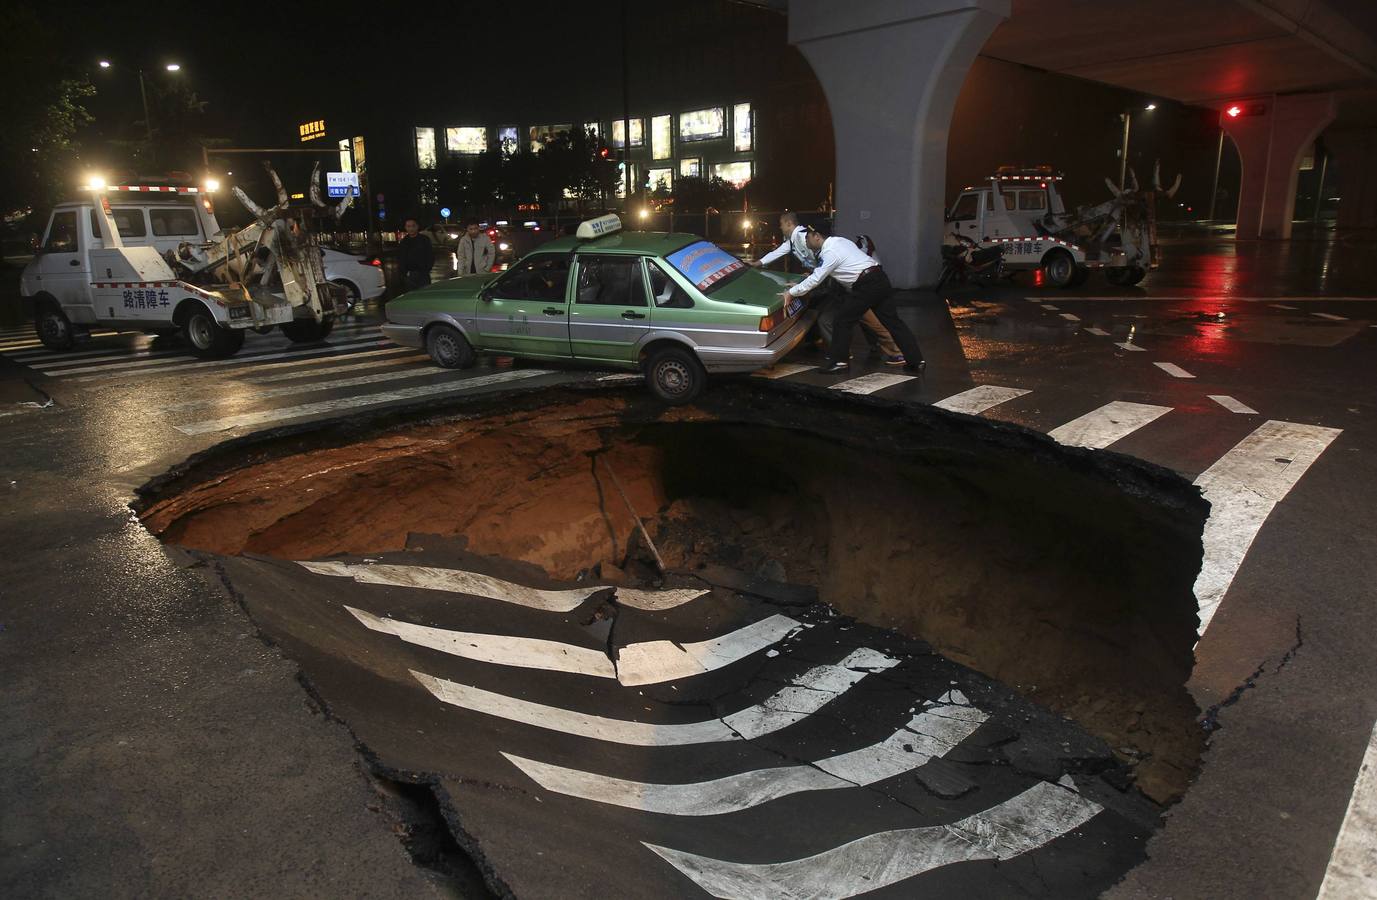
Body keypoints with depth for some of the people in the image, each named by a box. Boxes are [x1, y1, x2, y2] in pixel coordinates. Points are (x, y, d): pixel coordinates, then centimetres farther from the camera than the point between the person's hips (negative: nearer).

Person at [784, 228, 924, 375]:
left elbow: (815, 279, -10)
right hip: (881, 279, 9)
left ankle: (839, 361, 9)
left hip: (866, 286, -9)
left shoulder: (829, 253, -9)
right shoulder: (838, 241, 20)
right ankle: (917, 361, 9)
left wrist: (791, 292, -1)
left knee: (843, 321, 2)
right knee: (892, 321, 9)